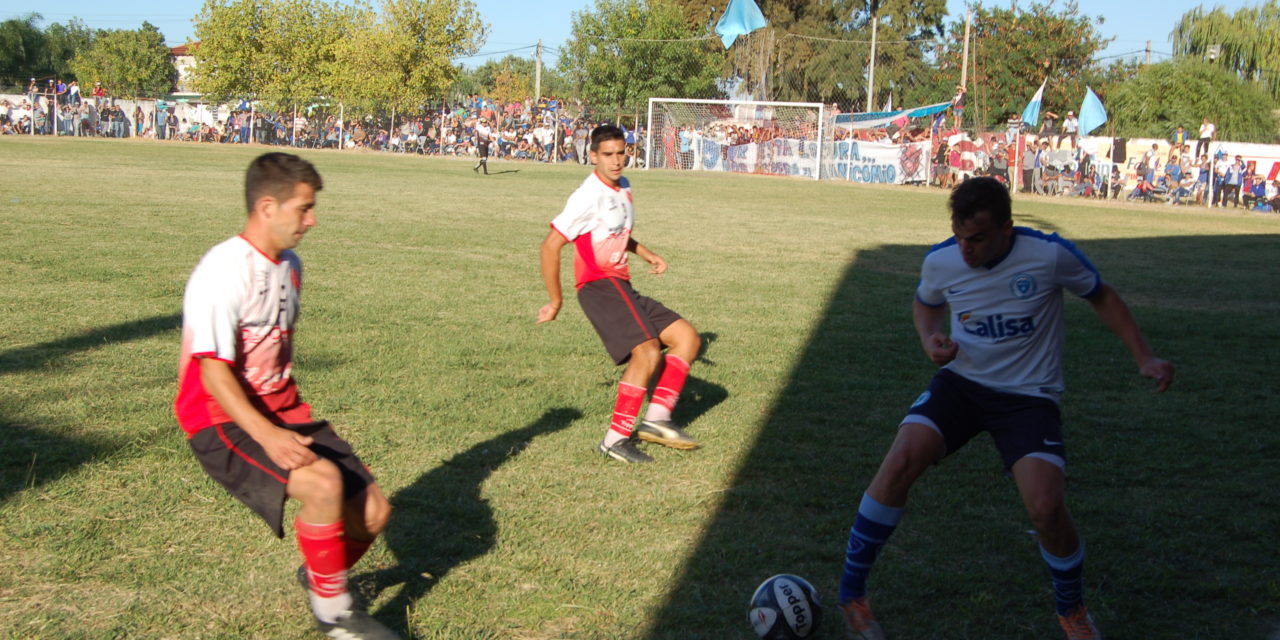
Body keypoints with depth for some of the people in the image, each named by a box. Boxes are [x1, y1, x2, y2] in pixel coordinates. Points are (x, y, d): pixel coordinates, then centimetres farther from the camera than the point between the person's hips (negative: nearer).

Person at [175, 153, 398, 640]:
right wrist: (268, 436, -31)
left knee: (373, 509, 1)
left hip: (280, 411, 8)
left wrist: (296, 420, 10)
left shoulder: (289, 266, 10)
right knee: (322, 481, -31)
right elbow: (214, 372, -22)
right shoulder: (225, 271, -17)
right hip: (223, 420, -8)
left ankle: (319, 573, 33)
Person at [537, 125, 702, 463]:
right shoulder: (590, 196, -12)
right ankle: (616, 439, -17)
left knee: (687, 337, 3)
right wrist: (556, 301, -10)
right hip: (600, 285, -9)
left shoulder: (623, 188, 16)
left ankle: (657, 417, -5)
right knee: (648, 352, -24)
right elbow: (550, 245, -13)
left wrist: (647, 254, 17)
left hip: (622, 288, 9)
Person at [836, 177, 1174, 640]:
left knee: (1045, 508, -21)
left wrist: (1143, 357, -3)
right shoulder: (940, 261, -8)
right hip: (960, 381, 2)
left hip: (1028, 396, -2)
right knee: (899, 463, -23)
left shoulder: (1051, 255, -16)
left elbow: (1101, 296, 3)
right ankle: (850, 592, -6)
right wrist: (928, 338, -5)